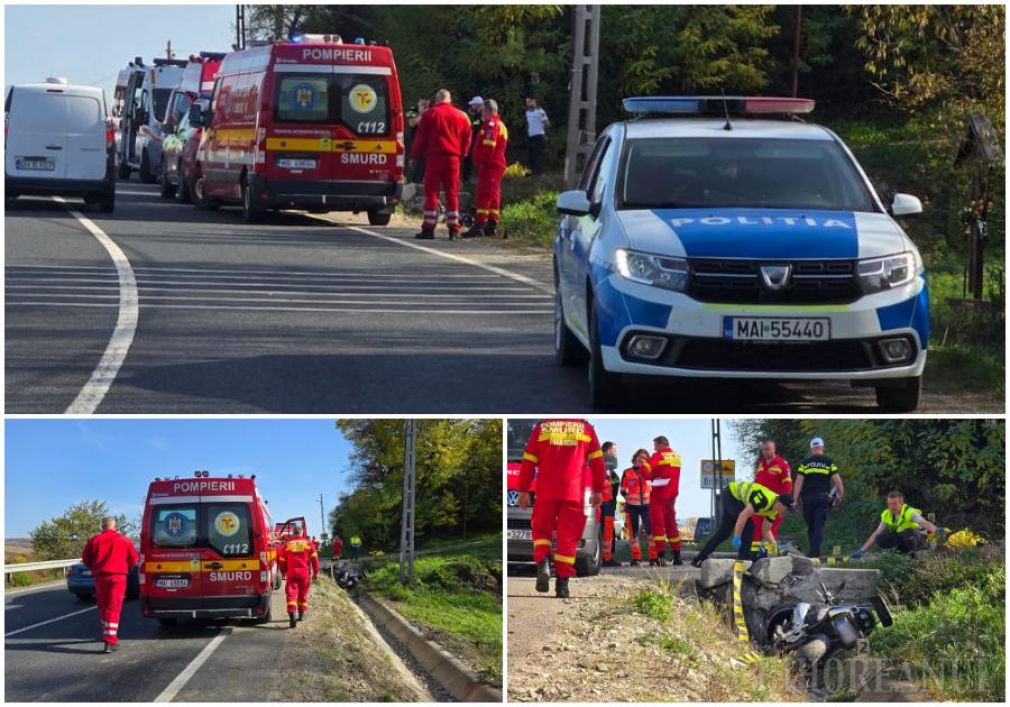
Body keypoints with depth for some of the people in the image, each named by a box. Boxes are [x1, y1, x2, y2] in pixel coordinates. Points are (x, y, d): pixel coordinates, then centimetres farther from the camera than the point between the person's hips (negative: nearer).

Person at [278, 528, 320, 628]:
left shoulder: (287, 544, 3)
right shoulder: (308, 543, 2)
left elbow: (282, 560, 9)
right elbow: (314, 558, -1)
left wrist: (283, 572, 24)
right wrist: (316, 572, 6)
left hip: (291, 573, -1)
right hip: (304, 573, 1)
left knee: (291, 594, -6)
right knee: (303, 594, 19)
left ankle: (292, 616, -22)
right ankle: (301, 614, 32)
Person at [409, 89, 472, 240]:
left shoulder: (429, 114, -1)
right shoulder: (461, 116, 8)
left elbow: (421, 137, -1)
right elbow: (466, 140, 11)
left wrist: (414, 156, 6)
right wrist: (461, 155, 22)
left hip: (434, 157, -2)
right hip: (453, 158, 2)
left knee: (431, 193, 0)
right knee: (452, 193, 5)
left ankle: (428, 229, -4)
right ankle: (453, 230, 2)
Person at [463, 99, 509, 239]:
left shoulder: (491, 124, -12)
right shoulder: (500, 124, 21)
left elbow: (489, 144, -22)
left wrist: (482, 161, -17)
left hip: (489, 164, -10)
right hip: (498, 164, 10)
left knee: (484, 195, -12)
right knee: (494, 195, 12)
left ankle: (479, 225, -17)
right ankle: (492, 225, 15)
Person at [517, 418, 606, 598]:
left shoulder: (541, 427, 7)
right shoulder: (586, 428, 7)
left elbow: (528, 462, 6)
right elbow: (597, 461, 7)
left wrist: (523, 490, 11)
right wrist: (598, 490, 14)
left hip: (546, 492, 0)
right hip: (575, 493, 0)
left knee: (541, 529, 15)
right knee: (569, 536, 4)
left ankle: (543, 563, -11)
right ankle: (562, 582, 0)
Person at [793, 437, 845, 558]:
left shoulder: (805, 462, 7)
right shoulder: (829, 462, 4)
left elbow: (798, 482, 0)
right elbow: (838, 481, -2)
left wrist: (795, 499, 1)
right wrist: (840, 496, 12)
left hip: (807, 498, 1)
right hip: (823, 497, -1)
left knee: (811, 527, 13)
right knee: (819, 526, -3)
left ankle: (812, 551, 17)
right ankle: (815, 552, -16)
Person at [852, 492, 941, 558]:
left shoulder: (909, 512, -22)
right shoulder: (886, 515, -5)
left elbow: (925, 523, -37)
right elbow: (876, 534, 0)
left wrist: (937, 531, -58)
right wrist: (862, 550, -6)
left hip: (916, 538, -5)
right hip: (902, 540, 5)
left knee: (907, 532, -39)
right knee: (880, 539, -21)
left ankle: (912, 552, -10)